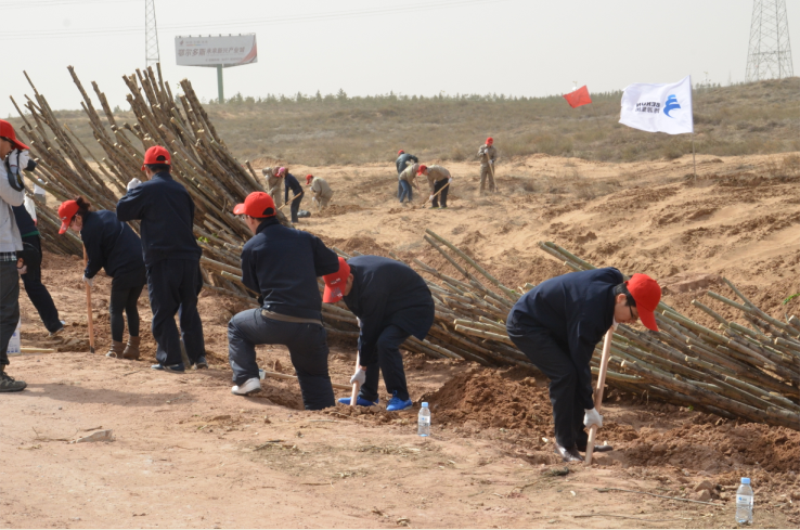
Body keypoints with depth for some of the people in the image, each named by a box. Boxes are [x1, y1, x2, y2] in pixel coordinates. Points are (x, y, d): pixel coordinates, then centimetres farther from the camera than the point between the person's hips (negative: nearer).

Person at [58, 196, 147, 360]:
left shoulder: (88, 230, -9)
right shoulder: (105, 214, 16)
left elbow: (96, 259, -4)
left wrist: (88, 274, 17)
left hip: (125, 270, -9)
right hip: (142, 263, 9)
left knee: (116, 309, 6)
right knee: (131, 306, 19)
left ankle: (116, 349, 9)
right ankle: (133, 348, 24)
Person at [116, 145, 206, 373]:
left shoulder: (145, 190, -7)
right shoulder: (181, 190, 12)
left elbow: (122, 212, 0)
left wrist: (131, 190, 16)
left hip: (162, 260, -5)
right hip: (188, 258, 5)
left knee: (163, 312, 3)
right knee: (189, 309, 16)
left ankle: (172, 360, 2)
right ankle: (198, 356, 17)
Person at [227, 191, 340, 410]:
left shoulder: (252, 248, 4)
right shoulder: (304, 238, 11)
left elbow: (252, 285, 14)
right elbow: (332, 264, 17)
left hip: (274, 322, -3)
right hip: (310, 325, 3)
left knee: (237, 325, 26)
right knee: (315, 376, 20)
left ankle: (246, 379, 15)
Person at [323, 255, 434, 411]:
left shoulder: (371, 287, -36)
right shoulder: (346, 270, -9)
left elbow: (370, 329, -29)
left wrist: (362, 368, -21)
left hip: (414, 308, -10)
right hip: (389, 308, 10)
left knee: (385, 343, -27)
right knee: (370, 344, 2)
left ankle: (401, 397, -16)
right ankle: (367, 397, 13)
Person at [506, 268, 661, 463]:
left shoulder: (613, 280, -11)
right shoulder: (589, 310, -35)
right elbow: (580, 361, -27)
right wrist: (589, 408, -20)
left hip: (548, 324, 10)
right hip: (524, 325, -10)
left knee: (575, 373, 4)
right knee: (565, 374, -20)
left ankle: (578, 439, 11)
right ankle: (564, 443, -10)